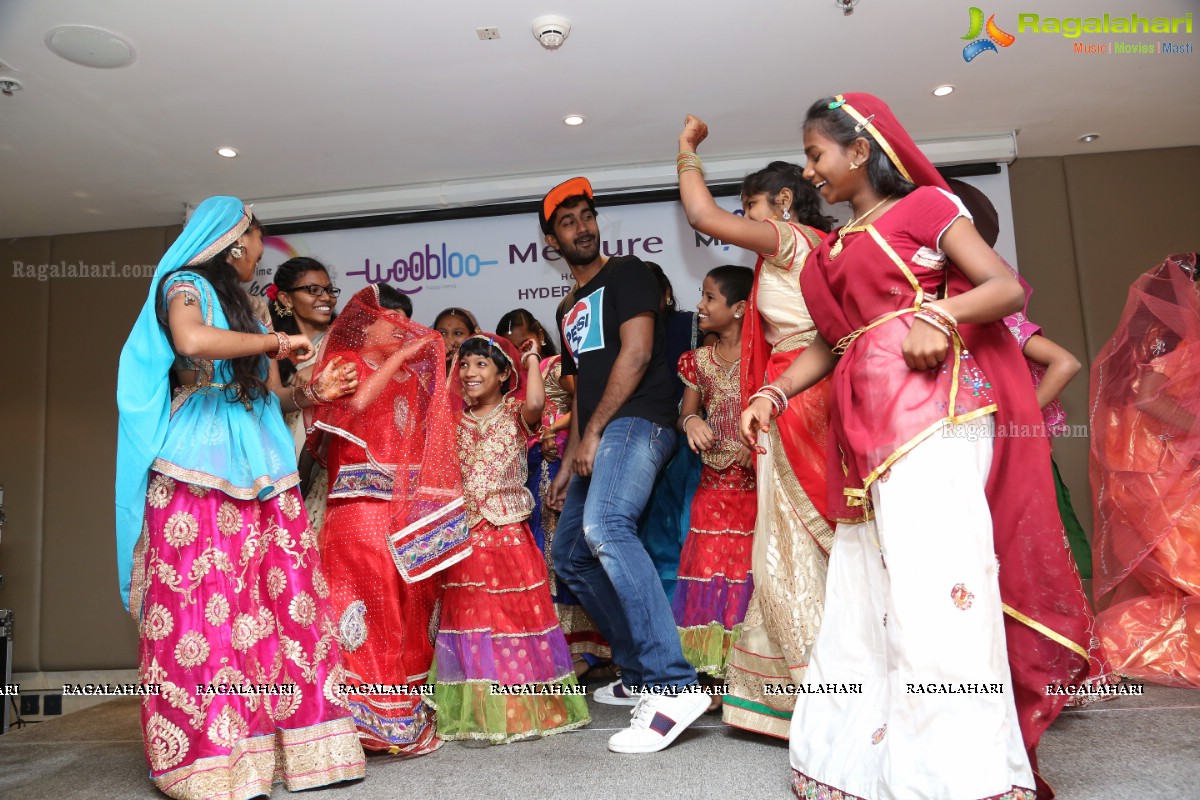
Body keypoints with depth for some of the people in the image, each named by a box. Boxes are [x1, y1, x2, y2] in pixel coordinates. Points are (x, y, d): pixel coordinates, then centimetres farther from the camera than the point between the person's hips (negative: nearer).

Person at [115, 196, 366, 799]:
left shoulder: (251, 308, 23)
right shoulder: (185, 285, 2)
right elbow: (192, 341, -22)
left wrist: (312, 393, 3)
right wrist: (275, 342, -11)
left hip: (260, 469, 7)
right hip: (200, 466, -7)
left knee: (283, 601, 0)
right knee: (205, 607, -7)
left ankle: (293, 747, 5)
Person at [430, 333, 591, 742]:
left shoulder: (515, 413, -1)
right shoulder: (456, 420, 12)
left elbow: (535, 403, -23)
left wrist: (532, 358, -10)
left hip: (508, 533, -4)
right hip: (465, 536, 4)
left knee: (516, 613, 3)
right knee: (469, 615, 5)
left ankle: (524, 708, 16)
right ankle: (478, 711, 14)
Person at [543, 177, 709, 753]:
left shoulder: (625, 273, 3)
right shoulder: (569, 310, 26)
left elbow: (636, 351, -10)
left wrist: (593, 432, -14)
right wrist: (570, 460, 17)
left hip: (637, 419, -10)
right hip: (597, 437, 10)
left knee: (604, 528, -33)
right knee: (571, 557, 10)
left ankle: (673, 687, -34)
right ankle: (639, 674, 20)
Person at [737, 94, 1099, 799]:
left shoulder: (924, 205, 6)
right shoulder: (834, 250, 24)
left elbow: (1008, 288, -3)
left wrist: (939, 314, -21)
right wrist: (774, 392, 5)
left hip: (929, 406, -7)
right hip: (866, 424, 7)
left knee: (934, 580, -15)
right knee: (863, 587, 6)